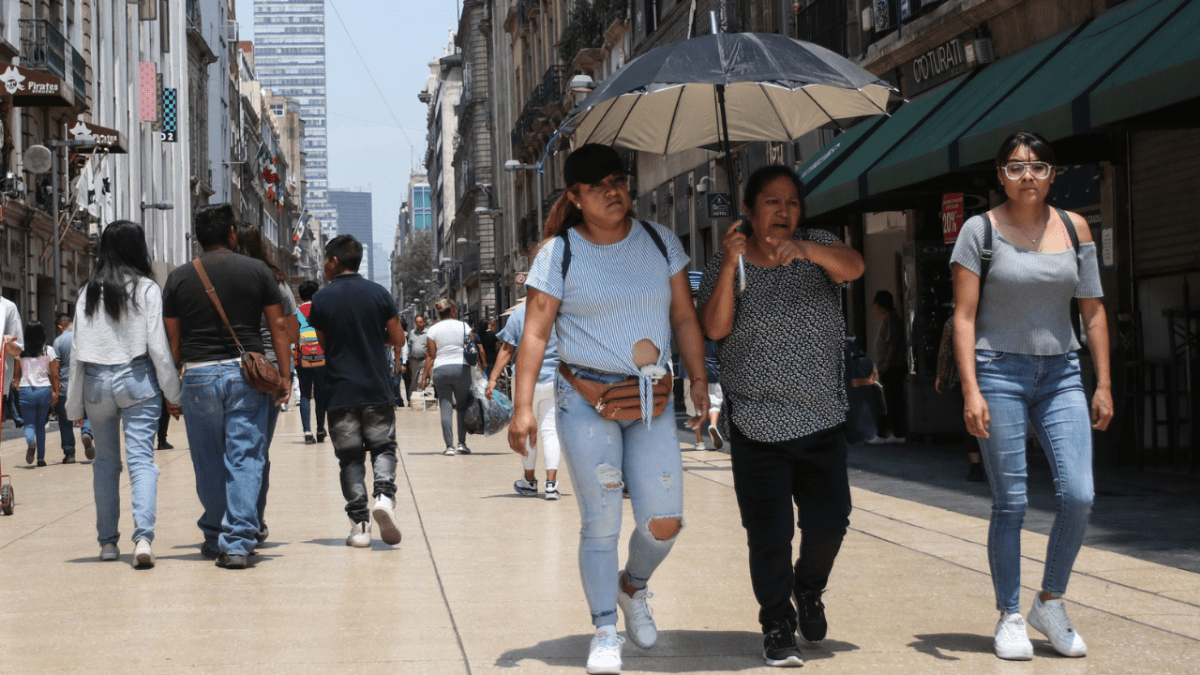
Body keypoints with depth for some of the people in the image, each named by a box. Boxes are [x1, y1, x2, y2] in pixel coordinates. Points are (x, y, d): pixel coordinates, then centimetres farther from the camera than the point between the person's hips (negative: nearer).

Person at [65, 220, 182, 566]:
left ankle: (108, 541, 18)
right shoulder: (146, 288, -4)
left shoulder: (88, 292, 5)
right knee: (141, 459, -6)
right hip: (136, 379, -3)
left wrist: (74, 402, 10)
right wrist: (174, 391, 1)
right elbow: (158, 346, -7)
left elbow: (78, 349, 5)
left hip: (96, 382, 3)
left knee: (105, 462, 14)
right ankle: (142, 536, -22)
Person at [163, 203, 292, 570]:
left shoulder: (178, 278, 5)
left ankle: (215, 536, 25)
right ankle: (237, 543, -7)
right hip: (247, 373, -1)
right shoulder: (256, 270, 3)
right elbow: (278, 325, 1)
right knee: (244, 460, -1)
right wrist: (284, 374, 6)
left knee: (208, 463, 13)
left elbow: (172, 338, 5)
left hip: (198, 375, 1)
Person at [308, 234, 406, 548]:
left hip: (340, 392, 0)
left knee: (350, 457, 5)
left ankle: (359, 525, -1)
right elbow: (397, 339, 2)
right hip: (377, 389, 1)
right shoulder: (379, 293, 0)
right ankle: (384, 494, -16)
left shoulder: (321, 299, -2)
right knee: (383, 447, 11)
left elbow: (323, 345, 5)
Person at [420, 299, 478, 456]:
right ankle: (462, 443, 5)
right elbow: (473, 350, 1)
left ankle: (449, 445, -5)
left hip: (440, 370, 0)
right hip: (462, 369, 0)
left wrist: (425, 375, 6)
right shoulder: (463, 326, 2)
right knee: (462, 407, 11)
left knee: (446, 409, 0)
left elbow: (430, 356, 1)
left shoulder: (433, 330, 3)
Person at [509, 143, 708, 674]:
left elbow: (684, 317, 10)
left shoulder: (660, 242, 6)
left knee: (665, 522, -2)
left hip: (652, 401, 3)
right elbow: (535, 332, -7)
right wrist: (522, 406, -14)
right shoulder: (559, 252, -4)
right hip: (586, 400, -3)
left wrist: (699, 380, 1)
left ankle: (632, 587, 30)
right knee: (600, 523, -3)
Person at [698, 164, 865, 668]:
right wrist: (729, 263, -21)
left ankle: (808, 589, 32)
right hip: (757, 424, -1)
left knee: (829, 521, 1)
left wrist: (804, 248, -38)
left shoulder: (817, 248, 4)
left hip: (822, 419, 1)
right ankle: (778, 627, 11)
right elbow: (715, 328, -11)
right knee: (769, 533, -3)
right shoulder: (725, 265, 2)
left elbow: (853, 267, -19)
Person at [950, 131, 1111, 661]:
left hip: (1061, 375, 3)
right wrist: (970, 391, -13)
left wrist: (1104, 384, 7)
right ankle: (1010, 618, 12)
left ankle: (1051, 603, 12)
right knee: (1010, 503, -1)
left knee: (1078, 496, -8)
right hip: (999, 373, -3)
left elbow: (1093, 310, 11)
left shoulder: (1074, 228, 8)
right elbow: (964, 316, -5)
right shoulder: (980, 230, -2)